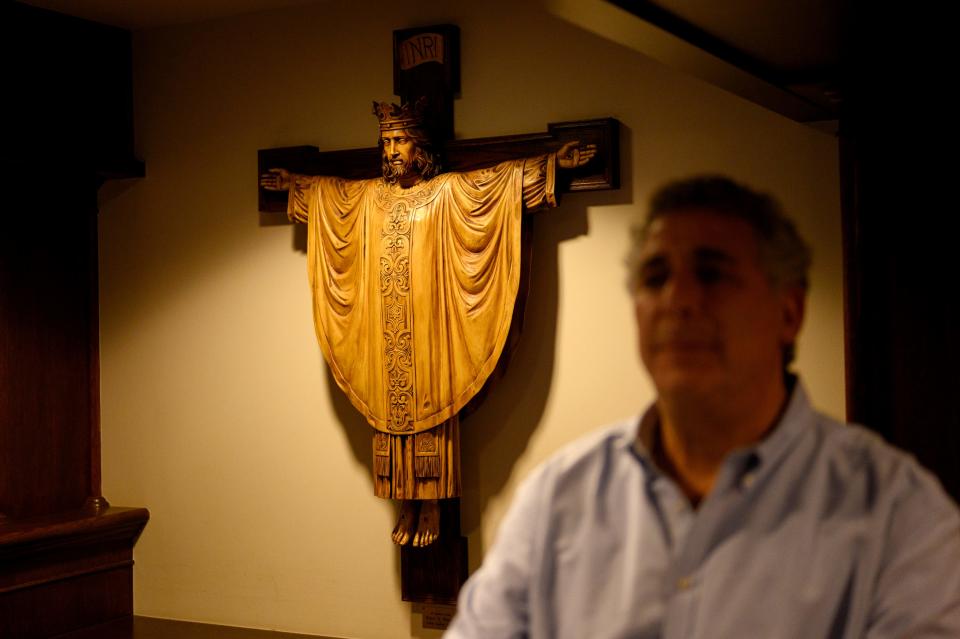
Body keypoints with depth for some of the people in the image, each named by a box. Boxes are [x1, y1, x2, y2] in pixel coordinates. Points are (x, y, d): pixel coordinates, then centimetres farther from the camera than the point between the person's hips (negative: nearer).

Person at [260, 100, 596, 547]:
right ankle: (407, 506, 11)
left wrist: (554, 161, -12)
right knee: (392, 408, 4)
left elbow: (505, 176, -5)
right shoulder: (366, 196, 12)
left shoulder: (449, 191, 0)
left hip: (428, 331, -4)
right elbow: (324, 187, 31)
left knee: (429, 408, -3)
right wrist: (291, 183, 41)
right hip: (384, 336, 4)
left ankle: (431, 506, 3)